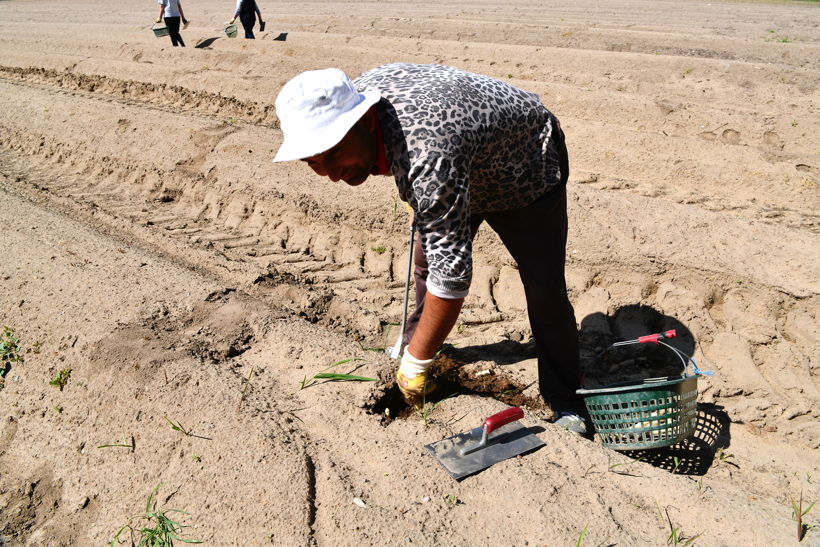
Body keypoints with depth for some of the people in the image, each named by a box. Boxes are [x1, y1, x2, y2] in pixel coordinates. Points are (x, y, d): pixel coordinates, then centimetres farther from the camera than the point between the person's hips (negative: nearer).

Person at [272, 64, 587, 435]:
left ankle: (565, 404, 6)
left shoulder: (429, 160, -47)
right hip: (465, 171, 8)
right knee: (426, 260, 13)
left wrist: (416, 365, -32)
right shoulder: (360, 90, -21)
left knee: (544, 290, -11)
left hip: (529, 167, -7)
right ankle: (415, 343, 36)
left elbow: (452, 274, -42)